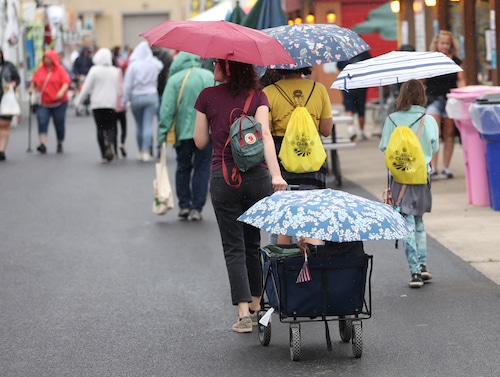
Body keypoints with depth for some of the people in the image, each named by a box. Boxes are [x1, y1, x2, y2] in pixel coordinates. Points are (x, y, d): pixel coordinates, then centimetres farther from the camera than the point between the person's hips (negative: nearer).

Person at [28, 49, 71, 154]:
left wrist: (62, 91, -25)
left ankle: (60, 144, 25)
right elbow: (34, 80, 19)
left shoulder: (60, 69, -3)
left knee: (59, 124, 8)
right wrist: (31, 88, 3)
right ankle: (43, 144, -21)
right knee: (42, 123, -14)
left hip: (58, 102, -2)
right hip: (43, 103, 2)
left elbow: (66, 81, -10)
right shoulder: (40, 70, 7)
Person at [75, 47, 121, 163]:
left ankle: (104, 154, -1)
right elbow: (119, 88, 9)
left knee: (100, 129, 3)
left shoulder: (95, 70, -5)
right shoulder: (115, 71, 4)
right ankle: (110, 143, -27)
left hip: (97, 104, -2)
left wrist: (79, 101, 6)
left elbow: (87, 88, -4)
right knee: (111, 128, 4)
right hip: (112, 104, 2)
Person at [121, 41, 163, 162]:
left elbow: (127, 85, -7)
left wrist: (124, 101, 1)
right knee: (148, 125, -3)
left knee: (139, 125, 11)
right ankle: (146, 152, -10)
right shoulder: (154, 64, -5)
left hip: (136, 97, -1)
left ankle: (141, 151, 19)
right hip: (151, 96, 1)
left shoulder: (133, 66, -10)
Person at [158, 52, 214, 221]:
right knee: (202, 169, 5)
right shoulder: (211, 77, 4)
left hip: (184, 131, -1)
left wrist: (163, 134, -6)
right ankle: (196, 208, 2)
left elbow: (167, 109, -9)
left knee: (183, 168, 16)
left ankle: (184, 205, 15)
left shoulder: (175, 79, -5)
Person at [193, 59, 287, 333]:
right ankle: (256, 307, 24)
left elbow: (200, 141, 4)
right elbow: (265, 135, -14)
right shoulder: (258, 96, 0)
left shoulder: (208, 96, -2)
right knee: (253, 244, 18)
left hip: (223, 179, -2)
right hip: (257, 177, 2)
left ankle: (244, 314, -7)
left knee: (234, 248, 3)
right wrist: (276, 173, -23)